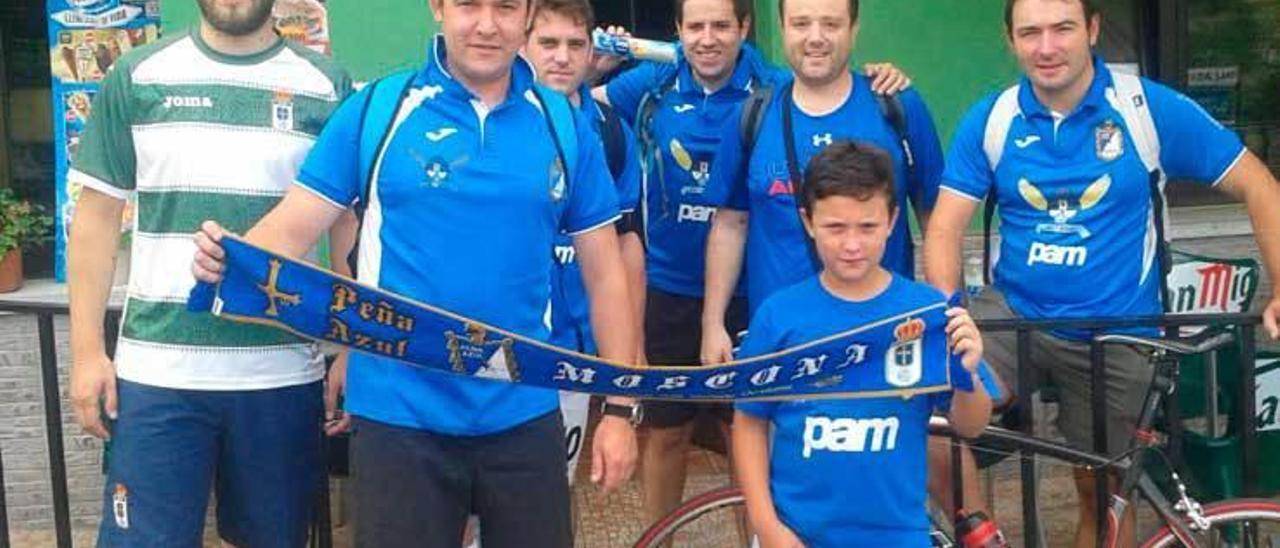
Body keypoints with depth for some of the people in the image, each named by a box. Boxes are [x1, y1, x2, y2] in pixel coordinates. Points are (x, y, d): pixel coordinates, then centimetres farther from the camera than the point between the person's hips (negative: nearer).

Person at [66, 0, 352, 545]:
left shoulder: (327, 85, 4)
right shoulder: (137, 76, 4)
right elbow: (97, 217, 6)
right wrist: (87, 349, 0)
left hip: (284, 374, 0)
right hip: (157, 371, 0)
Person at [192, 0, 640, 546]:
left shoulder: (566, 126, 3)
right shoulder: (373, 110, -2)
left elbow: (603, 271, 6)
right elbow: (294, 226, -5)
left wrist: (620, 405, 4)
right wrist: (229, 260, -27)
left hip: (524, 418, 2)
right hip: (400, 418, -2)